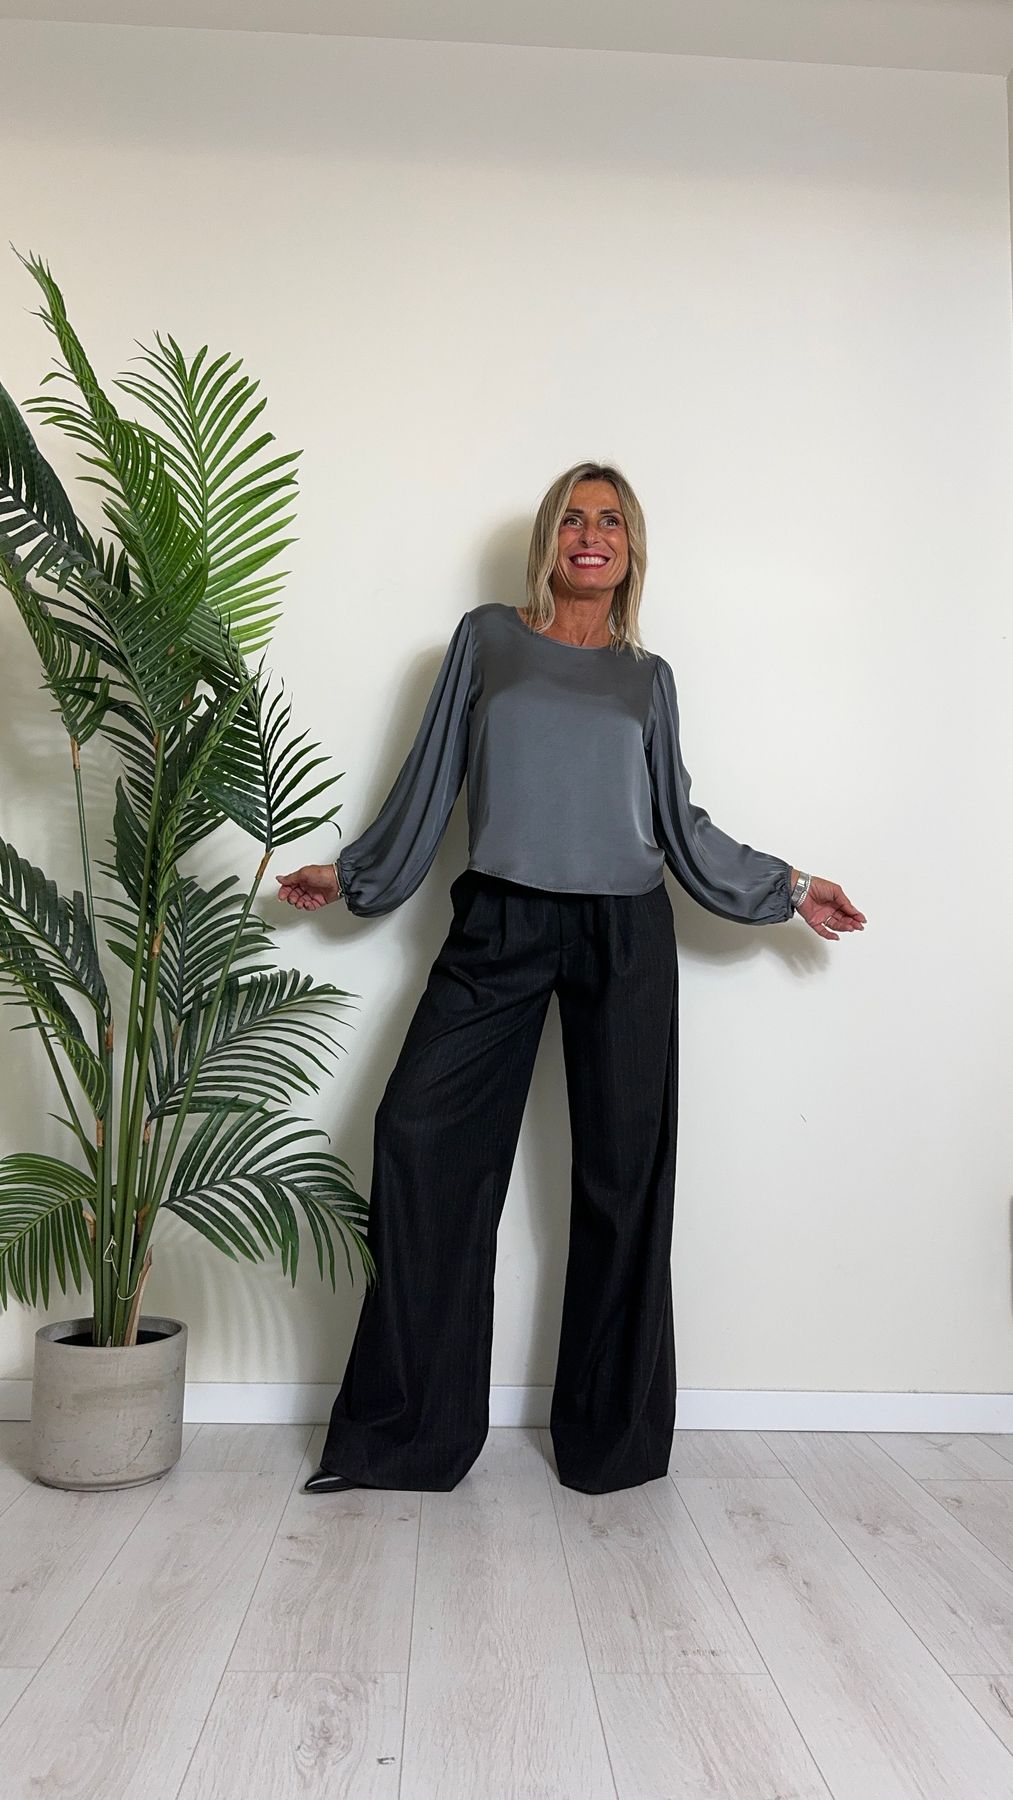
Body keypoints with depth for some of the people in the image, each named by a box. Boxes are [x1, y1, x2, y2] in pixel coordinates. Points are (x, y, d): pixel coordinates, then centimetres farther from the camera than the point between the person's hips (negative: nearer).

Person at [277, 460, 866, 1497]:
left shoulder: (647, 677, 15)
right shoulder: (486, 638, 11)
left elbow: (679, 824, 16)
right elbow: (430, 782, 14)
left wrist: (789, 890, 16)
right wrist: (350, 875, 16)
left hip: (624, 939, 1)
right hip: (498, 927, -1)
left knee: (621, 1169, 2)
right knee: (420, 1133, -10)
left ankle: (610, 1438, 17)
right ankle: (402, 1430, 4)